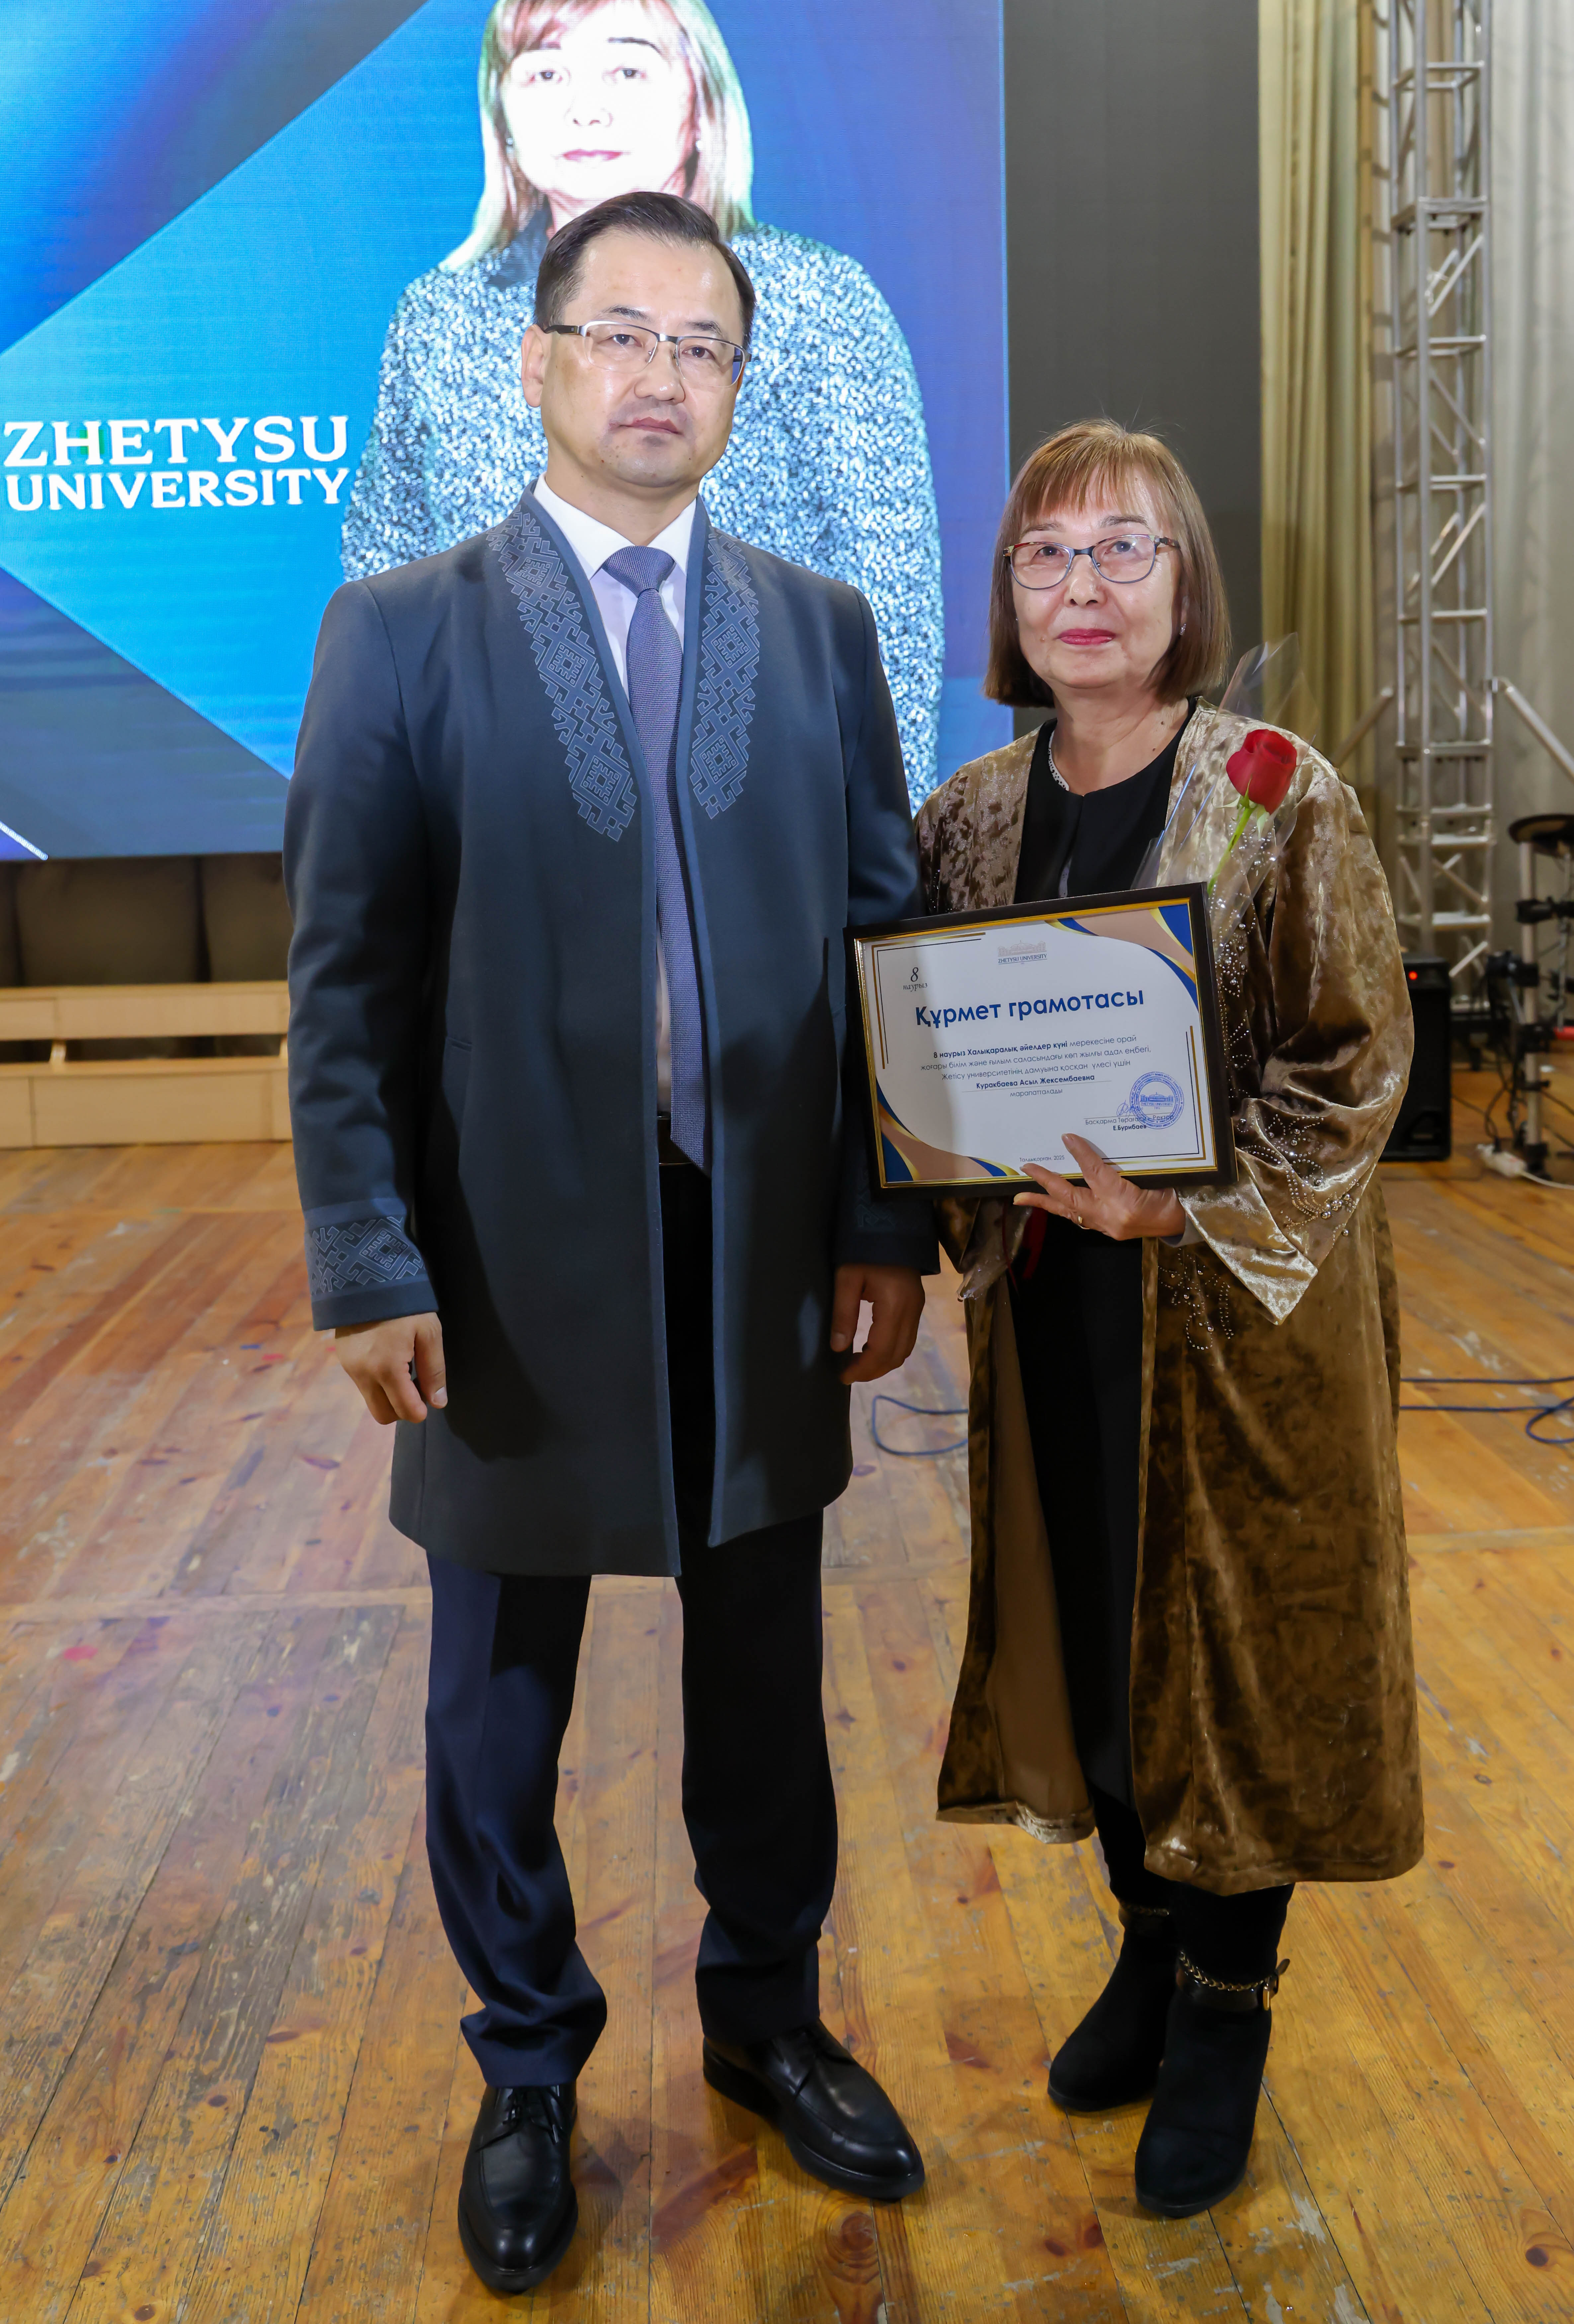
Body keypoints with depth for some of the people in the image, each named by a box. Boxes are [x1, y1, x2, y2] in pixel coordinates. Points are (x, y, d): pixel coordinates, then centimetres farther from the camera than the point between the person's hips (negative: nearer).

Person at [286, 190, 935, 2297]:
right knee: (502, 1705, 14)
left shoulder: (821, 631, 6)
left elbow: (885, 930, 4)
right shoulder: (405, 630, -2)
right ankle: (529, 2076, 37)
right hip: (516, 1266, -2)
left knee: (766, 1681, 17)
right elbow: (343, 985, -5)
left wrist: (889, 1223, -1)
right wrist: (368, 1265, -11)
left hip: (764, 1262, 3)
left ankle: (767, 2017, 41)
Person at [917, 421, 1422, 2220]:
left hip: (1243, 1307, -4)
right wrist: (965, 1181, -8)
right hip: (1049, 1303, 4)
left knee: (1238, 1637, 7)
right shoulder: (973, 818, 5)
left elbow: (1351, 1060, -11)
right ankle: (1148, 1941, 38)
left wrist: (1186, 1209, -21)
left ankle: (1225, 2005, 28)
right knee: (1086, 1626, 14)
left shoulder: (1278, 795, -9)